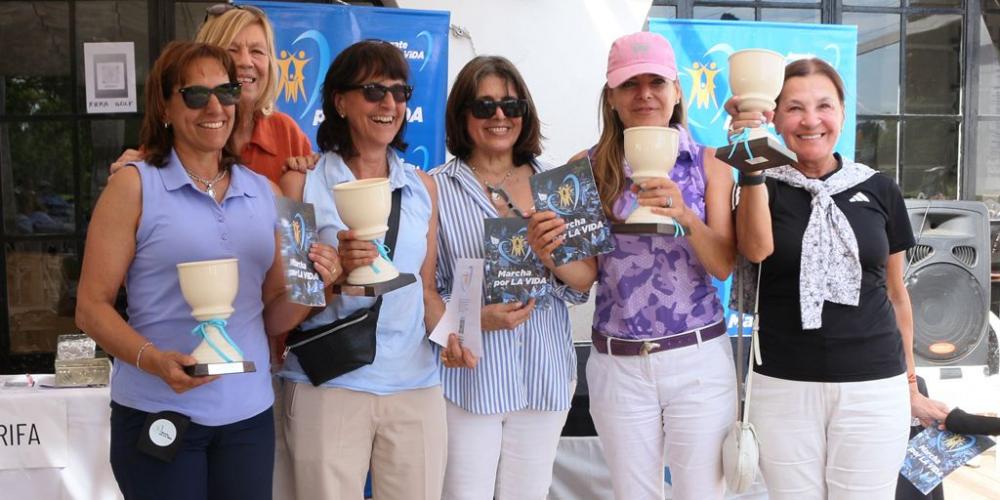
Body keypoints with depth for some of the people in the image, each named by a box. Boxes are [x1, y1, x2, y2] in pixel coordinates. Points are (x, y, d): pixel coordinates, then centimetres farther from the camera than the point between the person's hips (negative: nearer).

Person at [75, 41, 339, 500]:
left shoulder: (263, 192, 8)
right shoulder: (135, 186, -3)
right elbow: (92, 307, -5)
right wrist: (152, 359, -21)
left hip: (249, 414, 4)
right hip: (159, 414, -3)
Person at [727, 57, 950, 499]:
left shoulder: (878, 189, 5)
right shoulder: (763, 186, 1)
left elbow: (895, 293, 12)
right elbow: (756, 249, -21)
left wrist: (910, 384, 17)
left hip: (873, 389, 1)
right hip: (783, 388, -1)